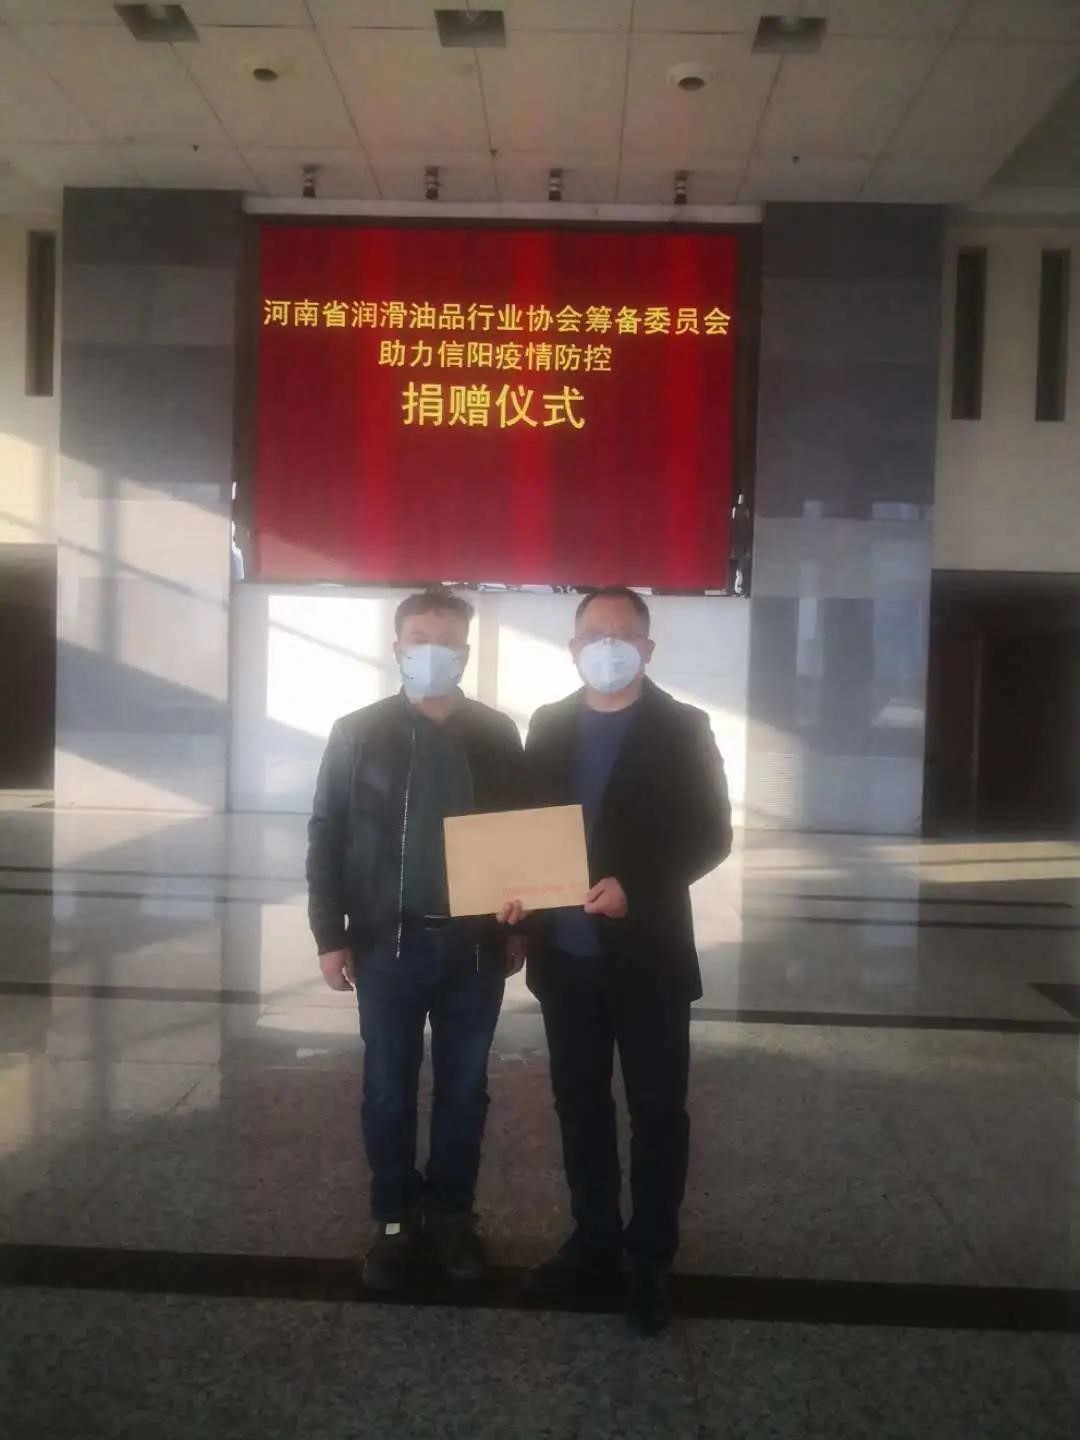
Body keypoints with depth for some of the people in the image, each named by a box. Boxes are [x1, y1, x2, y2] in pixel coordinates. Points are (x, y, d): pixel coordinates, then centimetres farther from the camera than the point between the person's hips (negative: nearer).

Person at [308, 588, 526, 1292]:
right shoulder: (358, 733, -1)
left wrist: (519, 925, 5)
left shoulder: (498, 734, 3)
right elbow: (327, 836, 0)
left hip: (475, 944, 1)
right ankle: (396, 1222, 24)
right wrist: (330, 935, -5)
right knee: (389, 1090, 8)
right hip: (389, 943, -1)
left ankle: (453, 1214, 28)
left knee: (465, 1087, 11)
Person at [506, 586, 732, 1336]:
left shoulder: (682, 728, -4)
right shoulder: (549, 726, 7)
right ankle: (594, 1245, 29)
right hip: (566, 952, 4)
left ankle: (651, 1262, 21)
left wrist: (637, 888, -21)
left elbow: (711, 834, -8)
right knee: (580, 1104, 14)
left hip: (647, 953, -4)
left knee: (656, 1111, 8)